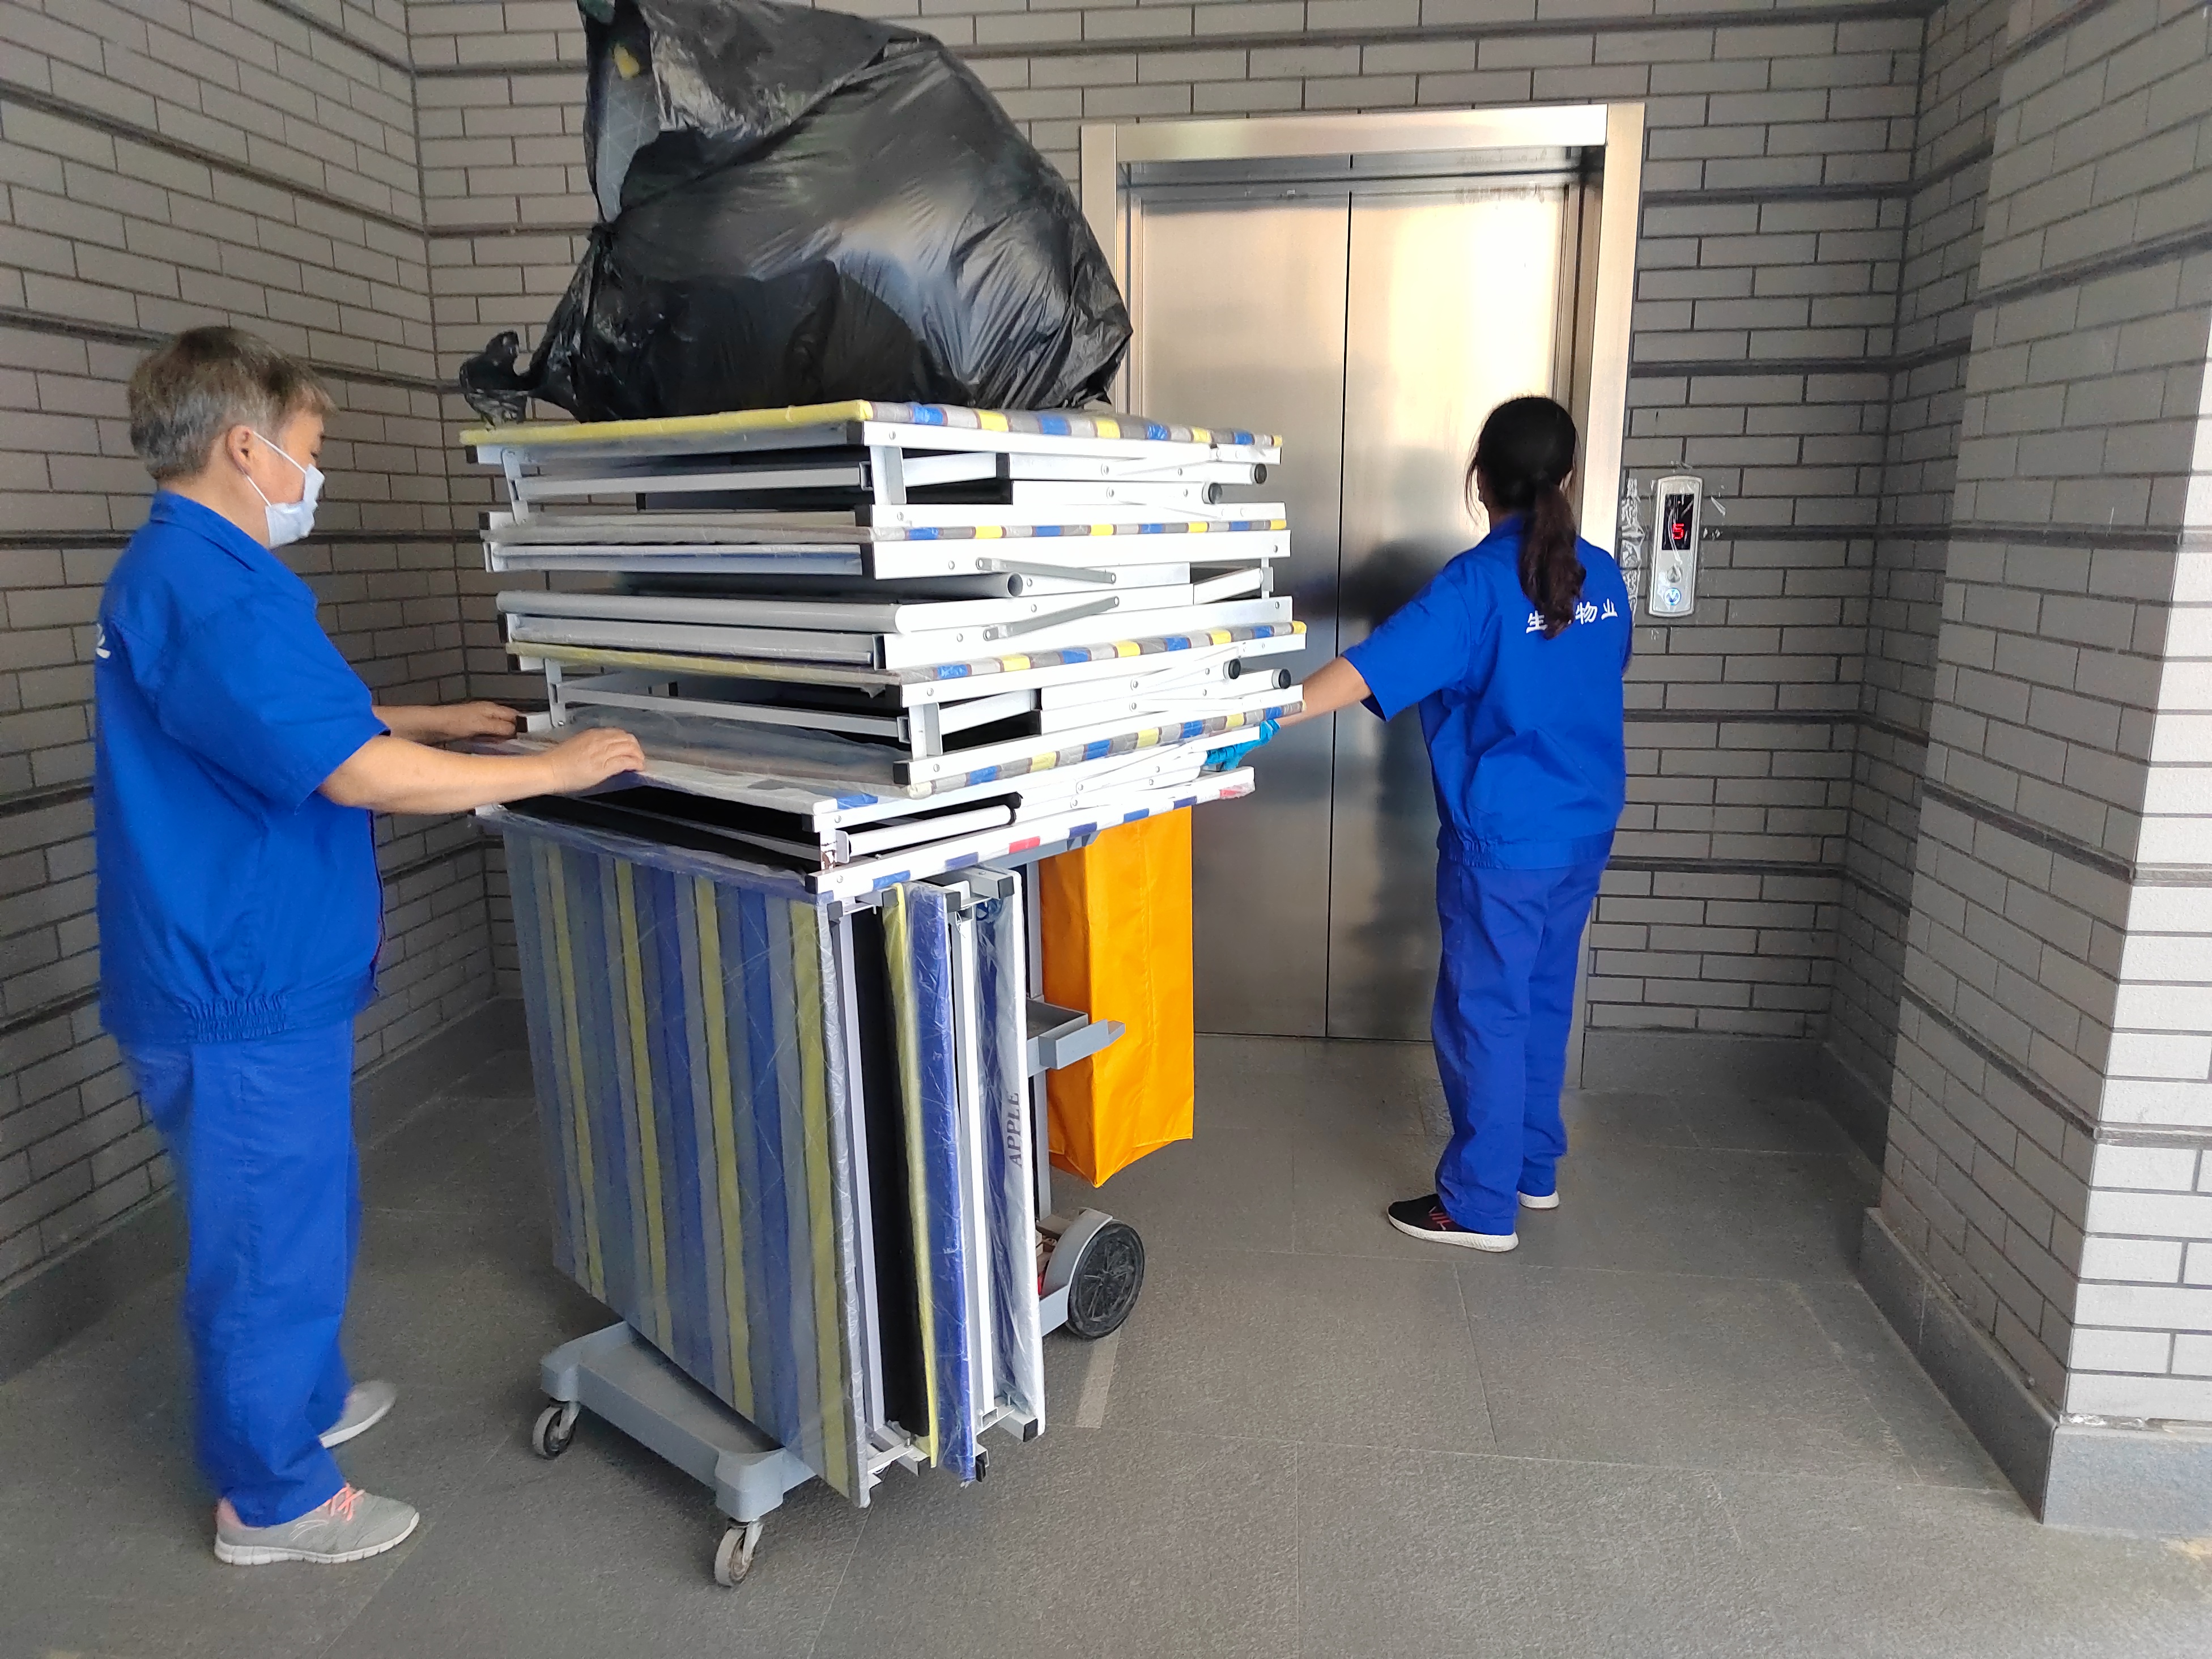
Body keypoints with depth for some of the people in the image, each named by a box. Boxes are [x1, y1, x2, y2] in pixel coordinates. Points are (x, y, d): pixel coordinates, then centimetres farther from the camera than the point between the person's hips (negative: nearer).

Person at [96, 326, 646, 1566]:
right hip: (246, 992, -10)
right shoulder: (212, 588, -23)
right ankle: (274, 1499, 22)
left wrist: (440, 722, 23)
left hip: (243, 972, 11)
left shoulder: (175, 571, 13)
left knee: (299, 1214, 24)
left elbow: (292, 719, 24)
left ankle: (303, 1401, 43)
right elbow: (355, 771, -28)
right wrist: (554, 771, -21)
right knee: (272, 1236, 5)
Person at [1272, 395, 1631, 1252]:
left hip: (1504, 842, -7)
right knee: (1544, 1000, 18)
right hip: (1585, 830, 7)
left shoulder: (1477, 581, -16)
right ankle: (1535, 1168, 32)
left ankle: (1481, 1206, 12)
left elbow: (1369, 670, -24)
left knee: (1485, 1014, 2)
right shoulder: (1599, 575, 5)